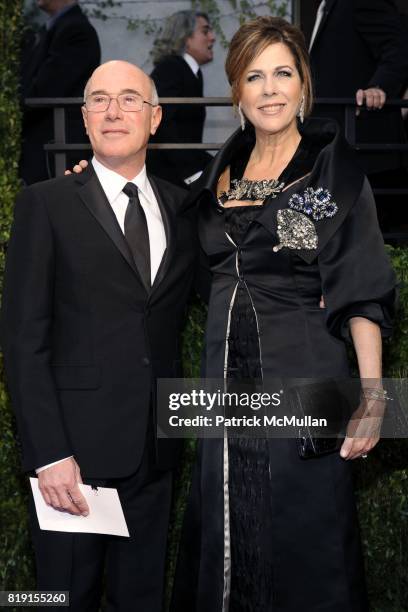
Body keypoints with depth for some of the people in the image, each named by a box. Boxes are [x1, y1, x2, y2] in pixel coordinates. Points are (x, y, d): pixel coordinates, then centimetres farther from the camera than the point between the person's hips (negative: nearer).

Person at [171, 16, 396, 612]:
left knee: (302, 538, 5)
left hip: (303, 380, -5)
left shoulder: (334, 168, -4)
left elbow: (364, 291, -8)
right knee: (226, 531, 14)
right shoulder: (222, 172, 10)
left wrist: (373, 393, -17)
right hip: (227, 378, 5)